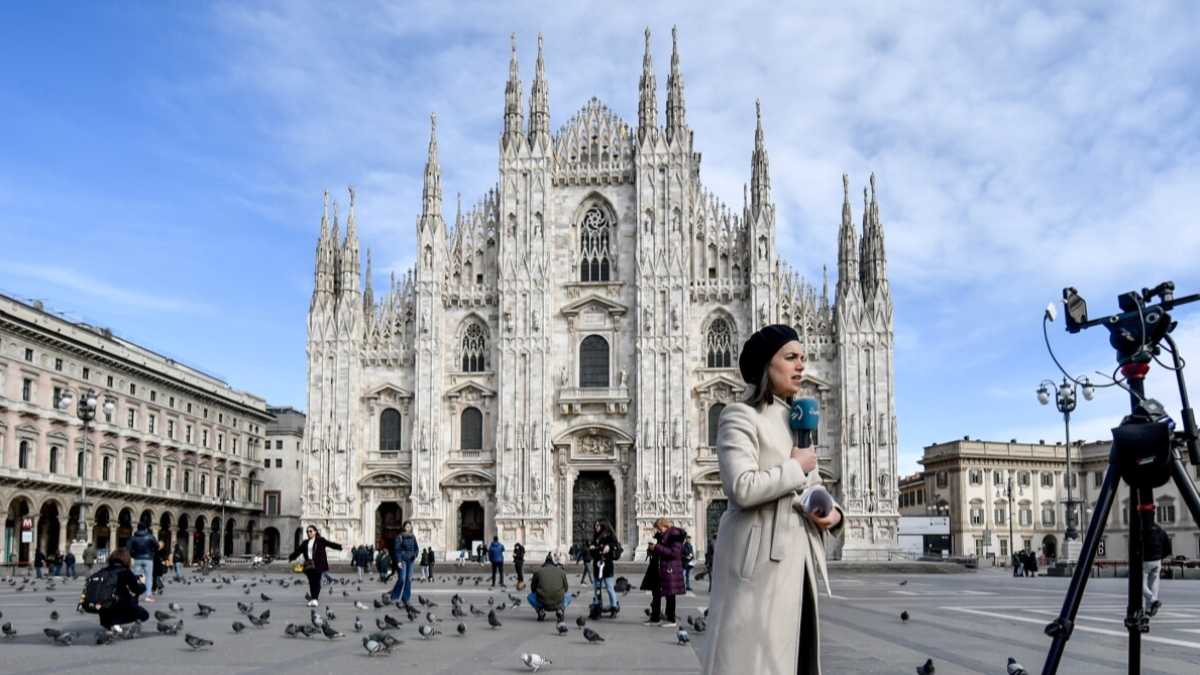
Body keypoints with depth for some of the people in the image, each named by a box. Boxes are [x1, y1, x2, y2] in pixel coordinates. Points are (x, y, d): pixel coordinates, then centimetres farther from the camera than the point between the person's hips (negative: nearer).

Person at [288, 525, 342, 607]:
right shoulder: (305, 543, 16)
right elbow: (298, 550, 26)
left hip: (318, 565, -4)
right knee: (311, 582, 4)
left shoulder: (321, 541, 3)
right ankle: (312, 599, 8)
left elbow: (330, 544, -5)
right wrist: (291, 557, 35)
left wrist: (340, 547, -17)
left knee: (316, 582, -10)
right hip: (308, 565, 4)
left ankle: (315, 599, -13)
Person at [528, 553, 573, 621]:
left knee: (530, 596, 32)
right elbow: (565, 588, 22)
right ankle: (560, 610, 4)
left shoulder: (538, 571, 10)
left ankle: (540, 611, 7)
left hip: (542, 603, 0)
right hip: (558, 603, 0)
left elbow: (533, 588, 18)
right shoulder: (561, 571, 13)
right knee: (569, 596, 34)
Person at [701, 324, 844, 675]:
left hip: (797, 560, 8)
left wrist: (832, 512, 0)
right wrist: (796, 467, -9)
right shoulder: (740, 416, -6)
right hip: (759, 562, -8)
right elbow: (742, 488, -22)